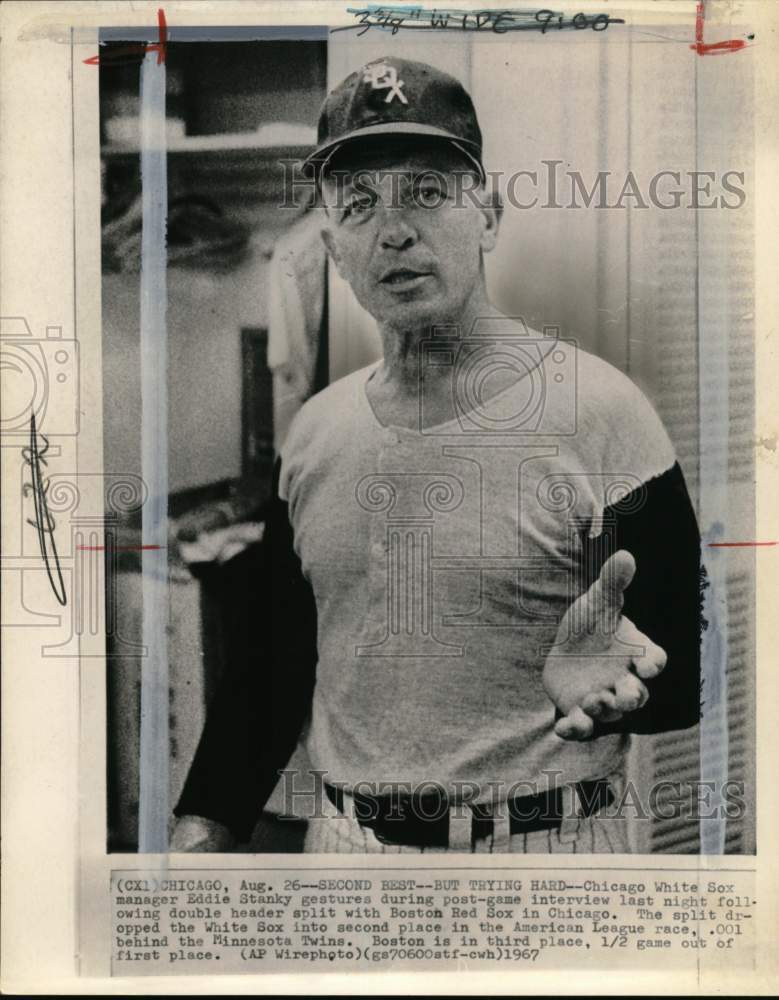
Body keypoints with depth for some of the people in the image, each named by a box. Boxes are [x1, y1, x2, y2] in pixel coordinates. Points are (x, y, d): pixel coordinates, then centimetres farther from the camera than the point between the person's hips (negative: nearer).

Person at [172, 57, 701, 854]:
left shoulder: (600, 412, -14)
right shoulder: (314, 431, 2)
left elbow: (682, 678, -12)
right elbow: (276, 662, 9)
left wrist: (600, 685, -34)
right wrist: (204, 828, 0)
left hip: (541, 846, -4)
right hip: (339, 840, 5)